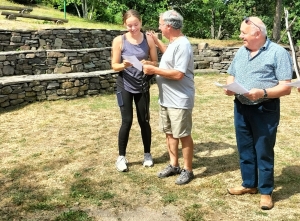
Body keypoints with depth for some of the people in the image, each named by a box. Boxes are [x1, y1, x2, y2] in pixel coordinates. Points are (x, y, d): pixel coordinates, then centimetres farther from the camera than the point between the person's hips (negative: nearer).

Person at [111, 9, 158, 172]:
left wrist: (148, 63, -21)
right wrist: (123, 65, -28)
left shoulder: (149, 39, -4)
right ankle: (121, 157, 13)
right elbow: (114, 66, -6)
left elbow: (155, 62, 0)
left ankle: (147, 154, 26)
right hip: (124, 86, -2)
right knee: (127, 121, -2)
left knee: (144, 120, 10)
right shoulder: (119, 40, -8)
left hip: (142, 86, 2)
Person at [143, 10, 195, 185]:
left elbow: (178, 74, -28)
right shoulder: (173, 43, 10)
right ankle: (174, 165, 30)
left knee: (183, 135, 2)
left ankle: (188, 170, 16)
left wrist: (154, 70, -20)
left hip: (179, 100, -10)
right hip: (166, 99, 10)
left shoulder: (182, 45, -21)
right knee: (169, 133, 16)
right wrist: (156, 41, 26)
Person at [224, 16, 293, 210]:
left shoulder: (278, 53, -10)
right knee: (245, 150, 15)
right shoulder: (241, 52, 10)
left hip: (265, 110, -6)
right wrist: (229, 87, -4)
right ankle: (249, 184, 32)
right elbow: (232, 76, 18)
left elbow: (286, 87, -15)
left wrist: (263, 93, -29)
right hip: (241, 108, 6)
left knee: (264, 152, 4)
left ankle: (266, 191, 19)